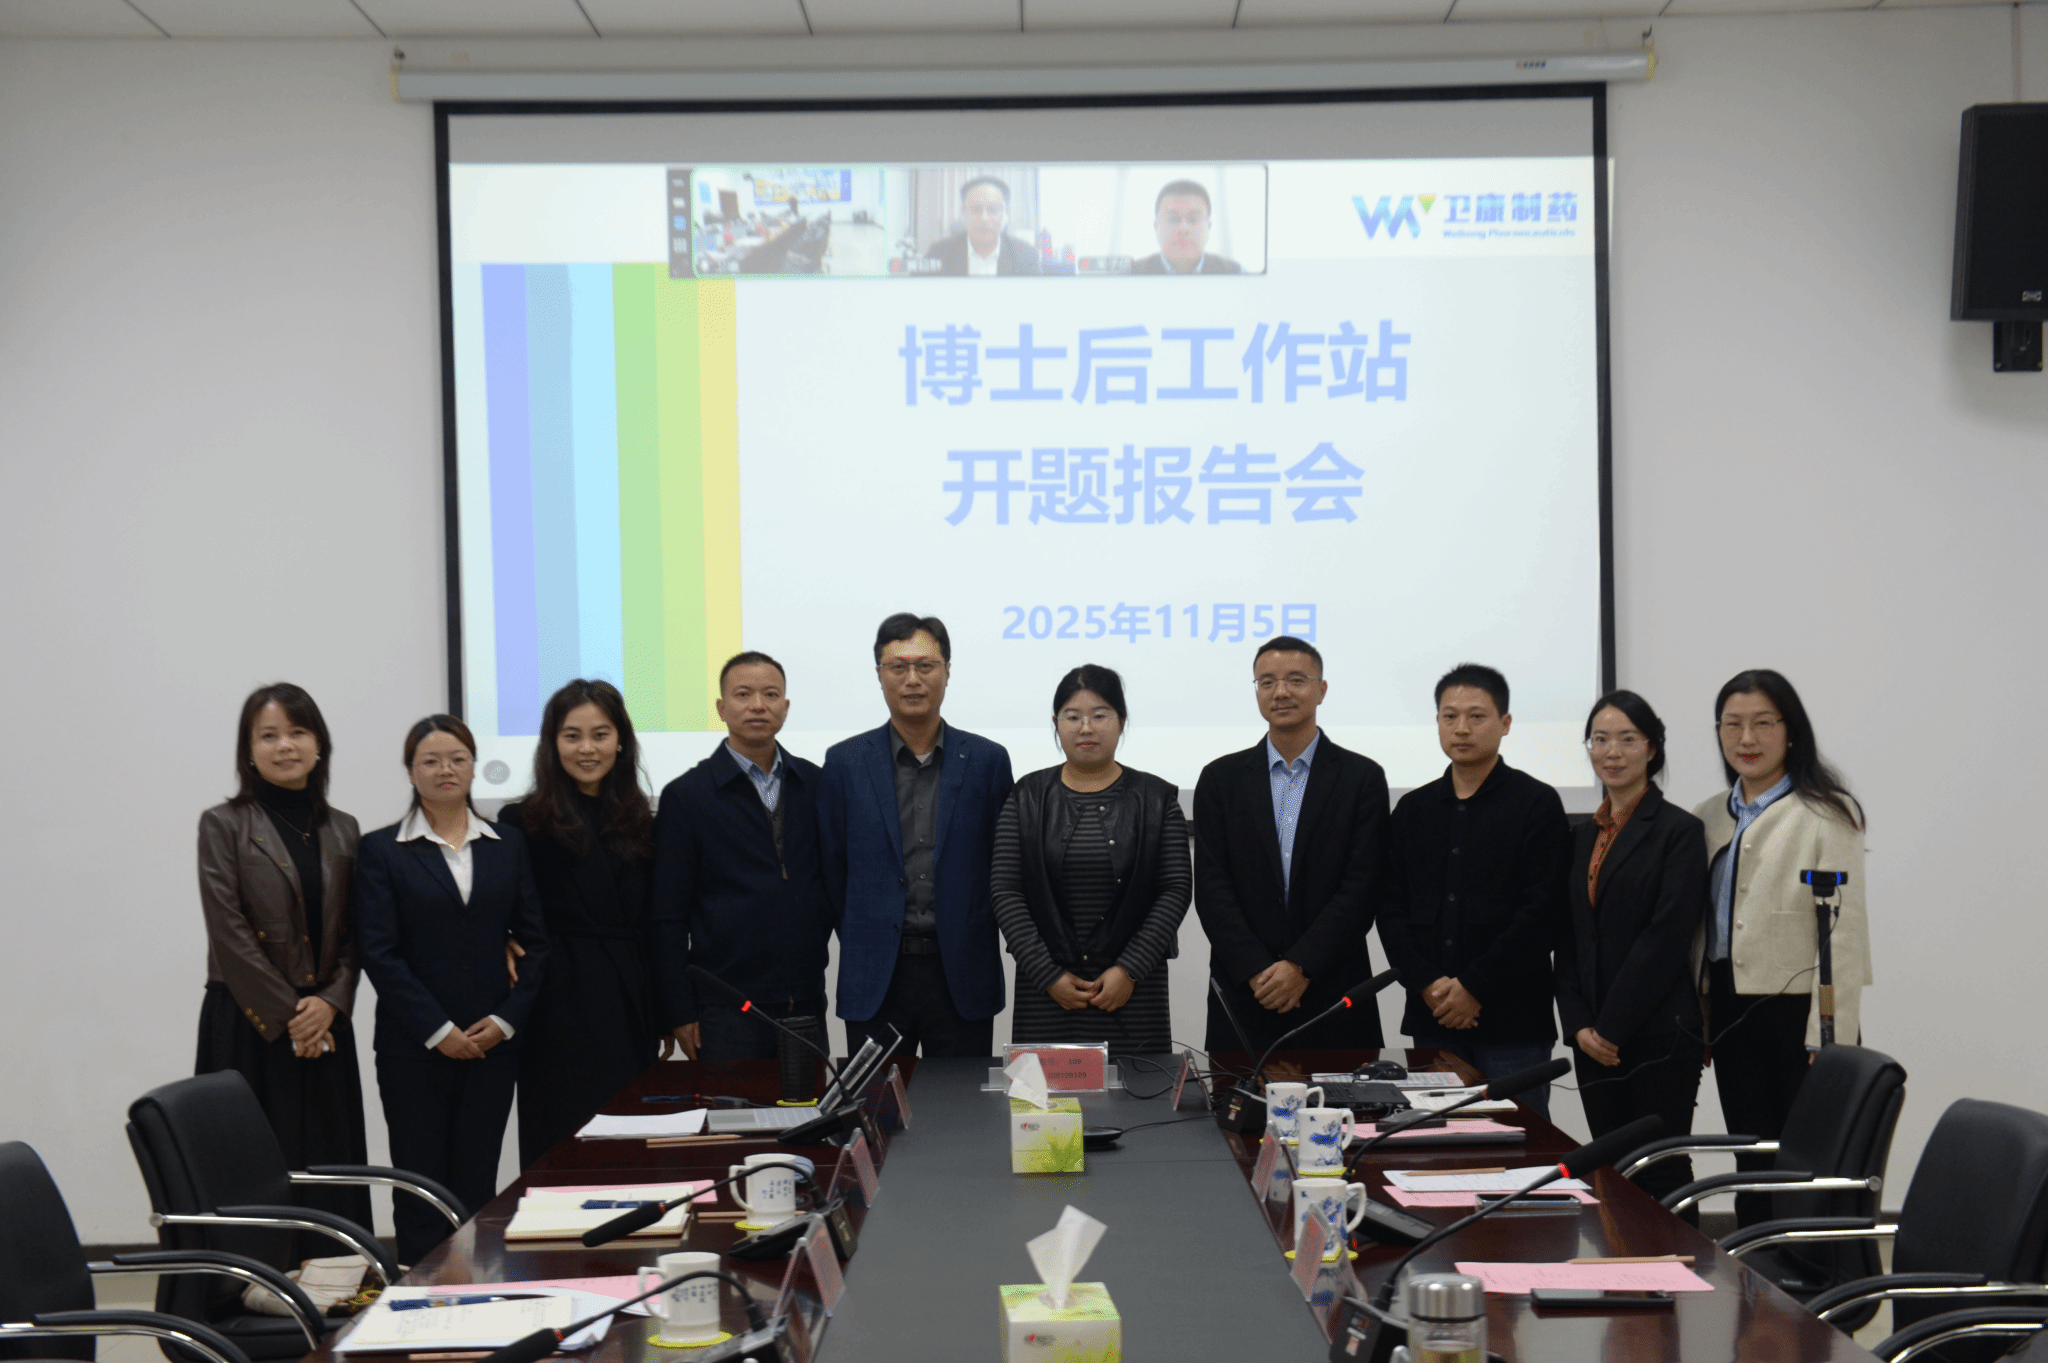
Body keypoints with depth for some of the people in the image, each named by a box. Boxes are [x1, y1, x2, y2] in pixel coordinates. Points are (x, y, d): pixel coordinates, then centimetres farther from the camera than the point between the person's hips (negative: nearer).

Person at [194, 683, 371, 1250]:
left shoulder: (343, 831, 12)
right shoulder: (223, 825, 0)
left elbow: (354, 934, 11)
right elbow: (229, 933, -7)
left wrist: (330, 1002, -6)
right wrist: (287, 1015, -10)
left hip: (323, 1028, 4)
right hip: (248, 1027, -4)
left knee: (330, 1168, 2)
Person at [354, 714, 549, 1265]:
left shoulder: (508, 846, 10)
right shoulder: (382, 850, 1)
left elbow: (535, 942, 9)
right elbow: (379, 952, -5)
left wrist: (506, 1019, -5)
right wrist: (437, 1030, -11)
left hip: (492, 1046, 2)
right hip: (413, 1049, -2)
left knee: (478, 1188, 4)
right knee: (421, 1192, 0)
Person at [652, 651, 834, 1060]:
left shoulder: (814, 784, 9)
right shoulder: (686, 795, 0)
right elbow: (669, 917, -1)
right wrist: (679, 1013, -5)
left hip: (807, 1004, 3)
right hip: (728, 1008, -3)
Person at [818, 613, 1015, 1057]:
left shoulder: (987, 760, 4)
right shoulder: (844, 762, 3)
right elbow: (831, 869, 7)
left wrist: (971, 938, 5)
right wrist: (863, 944, 6)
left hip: (963, 976, 0)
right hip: (875, 982, 0)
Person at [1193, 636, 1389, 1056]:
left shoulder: (1363, 778, 4)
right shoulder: (1220, 779, 8)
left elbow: (1362, 887, -4)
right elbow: (1211, 889, 1)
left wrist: (1301, 966, -12)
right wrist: (1257, 971, -10)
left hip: (1334, 997, -1)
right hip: (1244, 996, 1)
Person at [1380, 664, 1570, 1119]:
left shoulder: (1536, 804, 0)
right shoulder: (1413, 809, 14)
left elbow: (1542, 912, -8)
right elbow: (1391, 910, 10)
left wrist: (1474, 988, -12)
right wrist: (1428, 985, -6)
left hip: (1512, 1021, -4)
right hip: (1431, 1018, 4)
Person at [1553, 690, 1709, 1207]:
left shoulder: (1680, 830, -4)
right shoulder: (1581, 837, 16)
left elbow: (1668, 937, -12)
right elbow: (1568, 941, 13)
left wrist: (1613, 1026, -13)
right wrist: (1580, 1025, -1)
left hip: (1660, 1032, -6)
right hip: (1595, 1041, 6)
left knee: (1662, 1174, -4)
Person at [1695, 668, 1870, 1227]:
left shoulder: (1825, 815, -5)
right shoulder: (1710, 817, 13)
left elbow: (1844, 931, -10)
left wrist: (1831, 1039, -16)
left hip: (1799, 1010, -5)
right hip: (1731, 1009, 6)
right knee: (1753, 1172, 9)